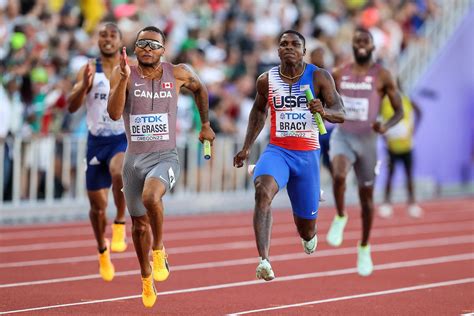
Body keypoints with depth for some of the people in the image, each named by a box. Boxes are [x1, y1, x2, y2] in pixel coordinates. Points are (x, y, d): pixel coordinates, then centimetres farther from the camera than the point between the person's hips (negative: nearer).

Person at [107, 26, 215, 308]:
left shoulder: (178, 73, -2)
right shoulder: (123, 74, -5)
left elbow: (200, 89, 20)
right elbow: (114, 113, -18)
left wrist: (206, 124, 20)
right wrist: (124, 79, -28)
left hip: (166, 157, -2)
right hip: (134, 158, 2)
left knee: (150, 197, -34)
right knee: (139, 224, 13)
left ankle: (159, 250, -7)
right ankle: (146, 279, 37)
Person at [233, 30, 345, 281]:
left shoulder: (319, 77, -4)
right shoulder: (266, 80, 1)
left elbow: (340, 114, -8)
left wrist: (324, 111, -31)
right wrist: (247, 147, 15)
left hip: (307, 154, 0)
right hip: (277, 150, 0)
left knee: (306, 221, 9)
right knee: (263, 192, -33)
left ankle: (308, 234, 51)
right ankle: (264, 260, -41)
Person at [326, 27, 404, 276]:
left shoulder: (382, 76, -4)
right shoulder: (339, 74, 3)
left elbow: (399, 110, -2)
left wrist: (386, 126, -21)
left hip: (367, 140, 0)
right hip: (342, 136, 0)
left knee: (366, 195, 11)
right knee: (339, 175, -32)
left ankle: (364, 248, 29)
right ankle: (340, 217, -4)